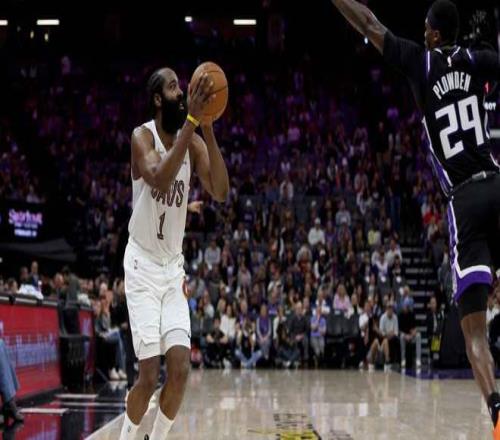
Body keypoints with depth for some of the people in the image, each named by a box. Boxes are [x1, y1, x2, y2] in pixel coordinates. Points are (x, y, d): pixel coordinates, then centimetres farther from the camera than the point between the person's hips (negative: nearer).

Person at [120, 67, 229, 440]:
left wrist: (208, 128, -21)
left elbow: (221, 192, -13)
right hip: (143, 265, -5)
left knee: (181, 368, -5)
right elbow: (160, 180, -35)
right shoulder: (143, 136, -13)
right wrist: (191, 120, -36)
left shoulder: (192, 142, 2)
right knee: (149, 375, -9)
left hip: (173, 267, 5)